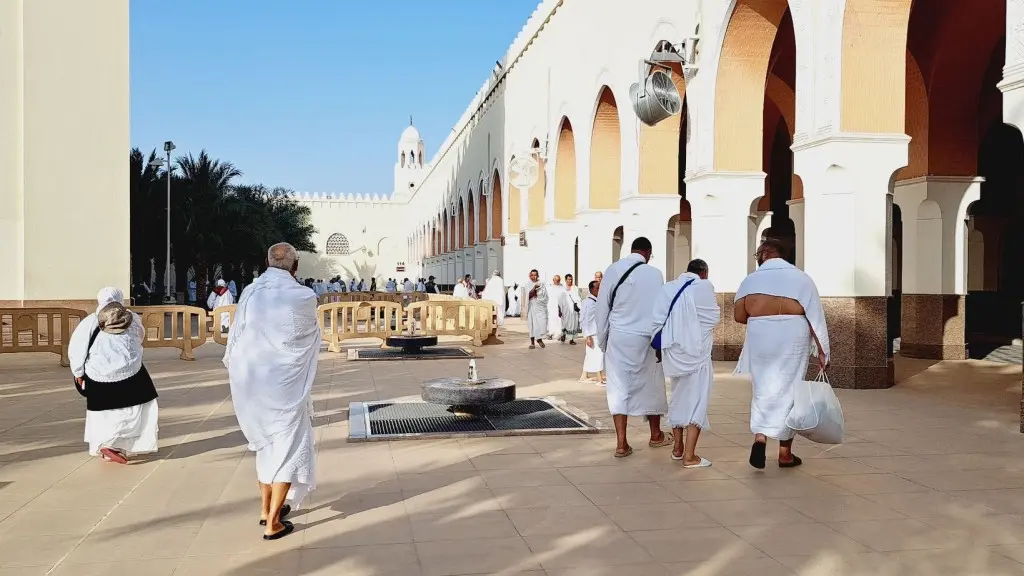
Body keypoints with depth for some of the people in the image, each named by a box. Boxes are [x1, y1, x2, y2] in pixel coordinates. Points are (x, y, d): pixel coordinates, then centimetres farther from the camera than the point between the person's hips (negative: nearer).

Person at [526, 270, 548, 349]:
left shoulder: (542, 284, 6)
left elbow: (545, 296, 5)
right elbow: (528, 295, -6)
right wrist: (534, 287, -19)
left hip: (540, 307, 0)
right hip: (532, 307, 0)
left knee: (542, 323, -11)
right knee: (532, 324, -1)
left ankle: (539, 339, 10)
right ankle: (532, 342, 6)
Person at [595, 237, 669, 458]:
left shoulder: (612, 270, -2)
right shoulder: (655, 274, -7)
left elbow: (602, 308, 2)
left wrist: (602, 340, 11)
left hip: (619, 337, 1)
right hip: (646, 338, 0)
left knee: (619, 387, 5)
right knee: (650, 385, 15)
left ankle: (621, 443, 0)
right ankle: (656, 435, 32)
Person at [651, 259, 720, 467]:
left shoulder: (667, 287, 4)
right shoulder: (704, 286, -9)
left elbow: (656, 319, 0)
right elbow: (715, 318, -7)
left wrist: (659, 343, 9)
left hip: (673, 352, 6)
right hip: (695, 351, -5)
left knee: (678, 397, 19)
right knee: (696, 400, 0)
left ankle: (677, 448, 28)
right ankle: (689, 456, -4)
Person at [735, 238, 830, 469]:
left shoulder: (750, 280, 1)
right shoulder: (800, 277, 0)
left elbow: (739, 316, 4)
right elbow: (815, 317, -4)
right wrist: (821, 350, -2)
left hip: (760, 341, 1)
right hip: (792, 341, 0)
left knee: (764, 390, 13)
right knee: (788, 392, 8)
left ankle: (760, 437, -10)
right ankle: (785, 453, 14)